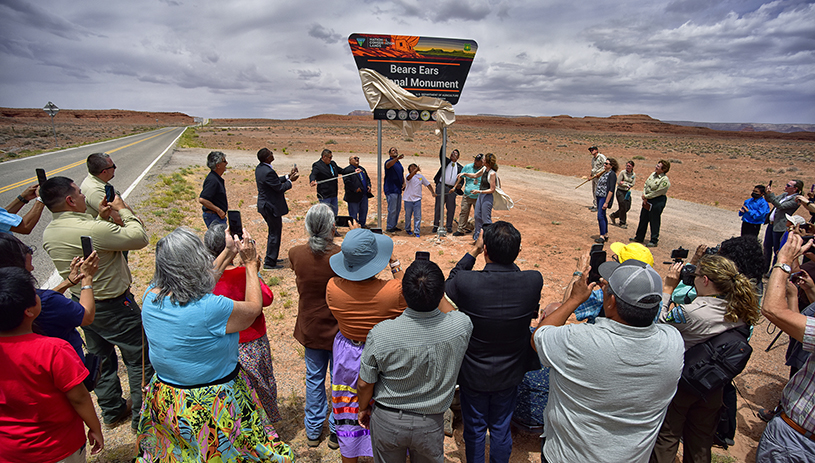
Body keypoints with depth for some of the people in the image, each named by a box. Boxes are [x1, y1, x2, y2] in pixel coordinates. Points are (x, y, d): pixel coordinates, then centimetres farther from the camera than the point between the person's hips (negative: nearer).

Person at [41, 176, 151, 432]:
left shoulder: (48, 234, -2)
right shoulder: (94, 229, -30)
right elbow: (139, 238, -22)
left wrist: (99, 218, 6)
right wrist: (123, 210, -9)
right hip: (114, 307, -8)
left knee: (101, 358, 22)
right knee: (140, 360, 7)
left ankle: (112, 411, 39)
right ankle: (142, 417, 17)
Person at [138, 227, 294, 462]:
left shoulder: (151, 296, -12)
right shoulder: (211, 309, -33)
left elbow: (194, 291, 7)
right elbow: (254, 307, -13)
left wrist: (226, 255, 13)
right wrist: (250, 264, -2)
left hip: (165, 398, 6)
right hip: (213, 410, -6)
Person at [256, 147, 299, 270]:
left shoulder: (259, 168, 6)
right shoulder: (268, 172, -25)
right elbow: (279, 188, -20)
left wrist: (287, 176, 8)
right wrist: (290, 180, -5)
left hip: (264, 204, 10)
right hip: (271, 207, -10)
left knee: (273, 232, 23)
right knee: (275, 234, 1)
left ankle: (271, 257, 35)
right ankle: (269, 263, 8)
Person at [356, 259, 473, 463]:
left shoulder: (381, 334, -29)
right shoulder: (461, 326, -26)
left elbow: (365, 383, -12)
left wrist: (363, 408, 8)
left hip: (387, 421, -1)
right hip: (430, 424, 1)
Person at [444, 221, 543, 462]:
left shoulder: (465, 282, -32)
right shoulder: (534, 281, -26)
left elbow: (448, 285, -7)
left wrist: (473, 252, -5)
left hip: (473, 373, -2)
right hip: (509, 373, 2)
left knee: (474, 429, 23)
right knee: (501, 428, 26)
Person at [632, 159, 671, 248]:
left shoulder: (665, 180, -18)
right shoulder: (653, 174, 6)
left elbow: (657, 192, -19)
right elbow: (645, 185, 10)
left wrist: (646, 196, -10)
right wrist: (644, 195, -3)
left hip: (657, 202, -8)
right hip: (647, 201, 8)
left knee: (654, 221, -1)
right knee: (643, 219, 16)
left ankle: (654, 241, 11)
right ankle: (639, 237, 29)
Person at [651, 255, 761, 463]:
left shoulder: (690, 312, -32)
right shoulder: (741, 313, -12)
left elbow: (656, 322, -18)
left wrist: (668, 288, -14)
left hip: (681, 383, -5)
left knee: (667, 438, 15)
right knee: (701, 442, 26)